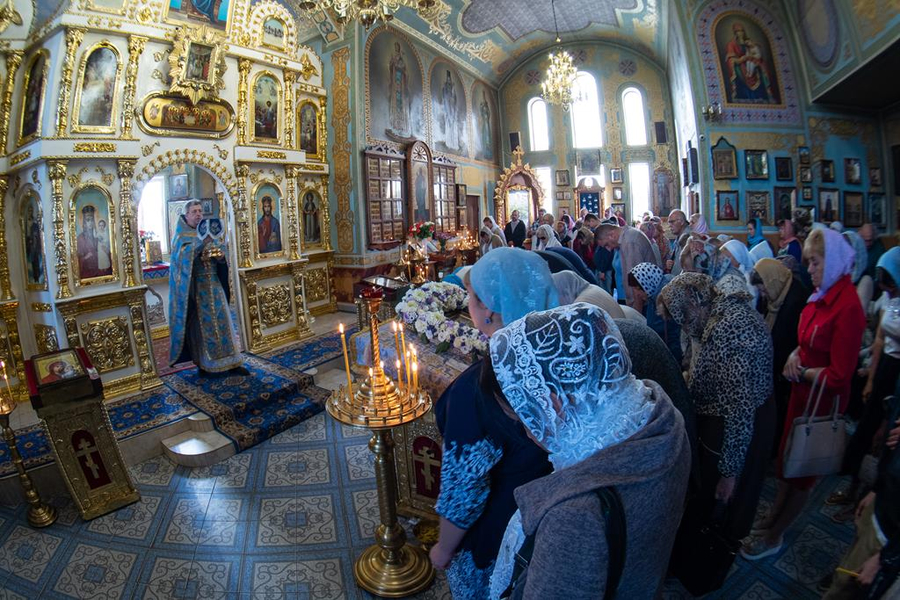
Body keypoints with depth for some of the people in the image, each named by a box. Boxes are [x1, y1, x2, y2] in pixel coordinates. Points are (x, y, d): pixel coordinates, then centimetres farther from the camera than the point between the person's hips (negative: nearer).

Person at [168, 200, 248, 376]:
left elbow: (220, 258, 12)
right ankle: (203, 363, 10)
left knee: (221, 321, 3)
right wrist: (202, 244, -36)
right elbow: (184, 256, -21)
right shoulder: (181, 236, -2)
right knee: (200, 325, 0)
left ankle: (231, 362, 6)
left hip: (214, 286, 5)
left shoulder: (208, 232, 13)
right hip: (196, 288, -4)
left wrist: (220, 257, -12)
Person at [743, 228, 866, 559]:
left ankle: (774, 536, 26)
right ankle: (774, 515, 38)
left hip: (824, 398, -7)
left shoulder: (848, 306, -25)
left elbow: (839, 375, -25)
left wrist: (801, 372, -13)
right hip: (803, 390, 7)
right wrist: (795, 355, -3)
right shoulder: (822, 294, 1)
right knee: (787, 455, 19)